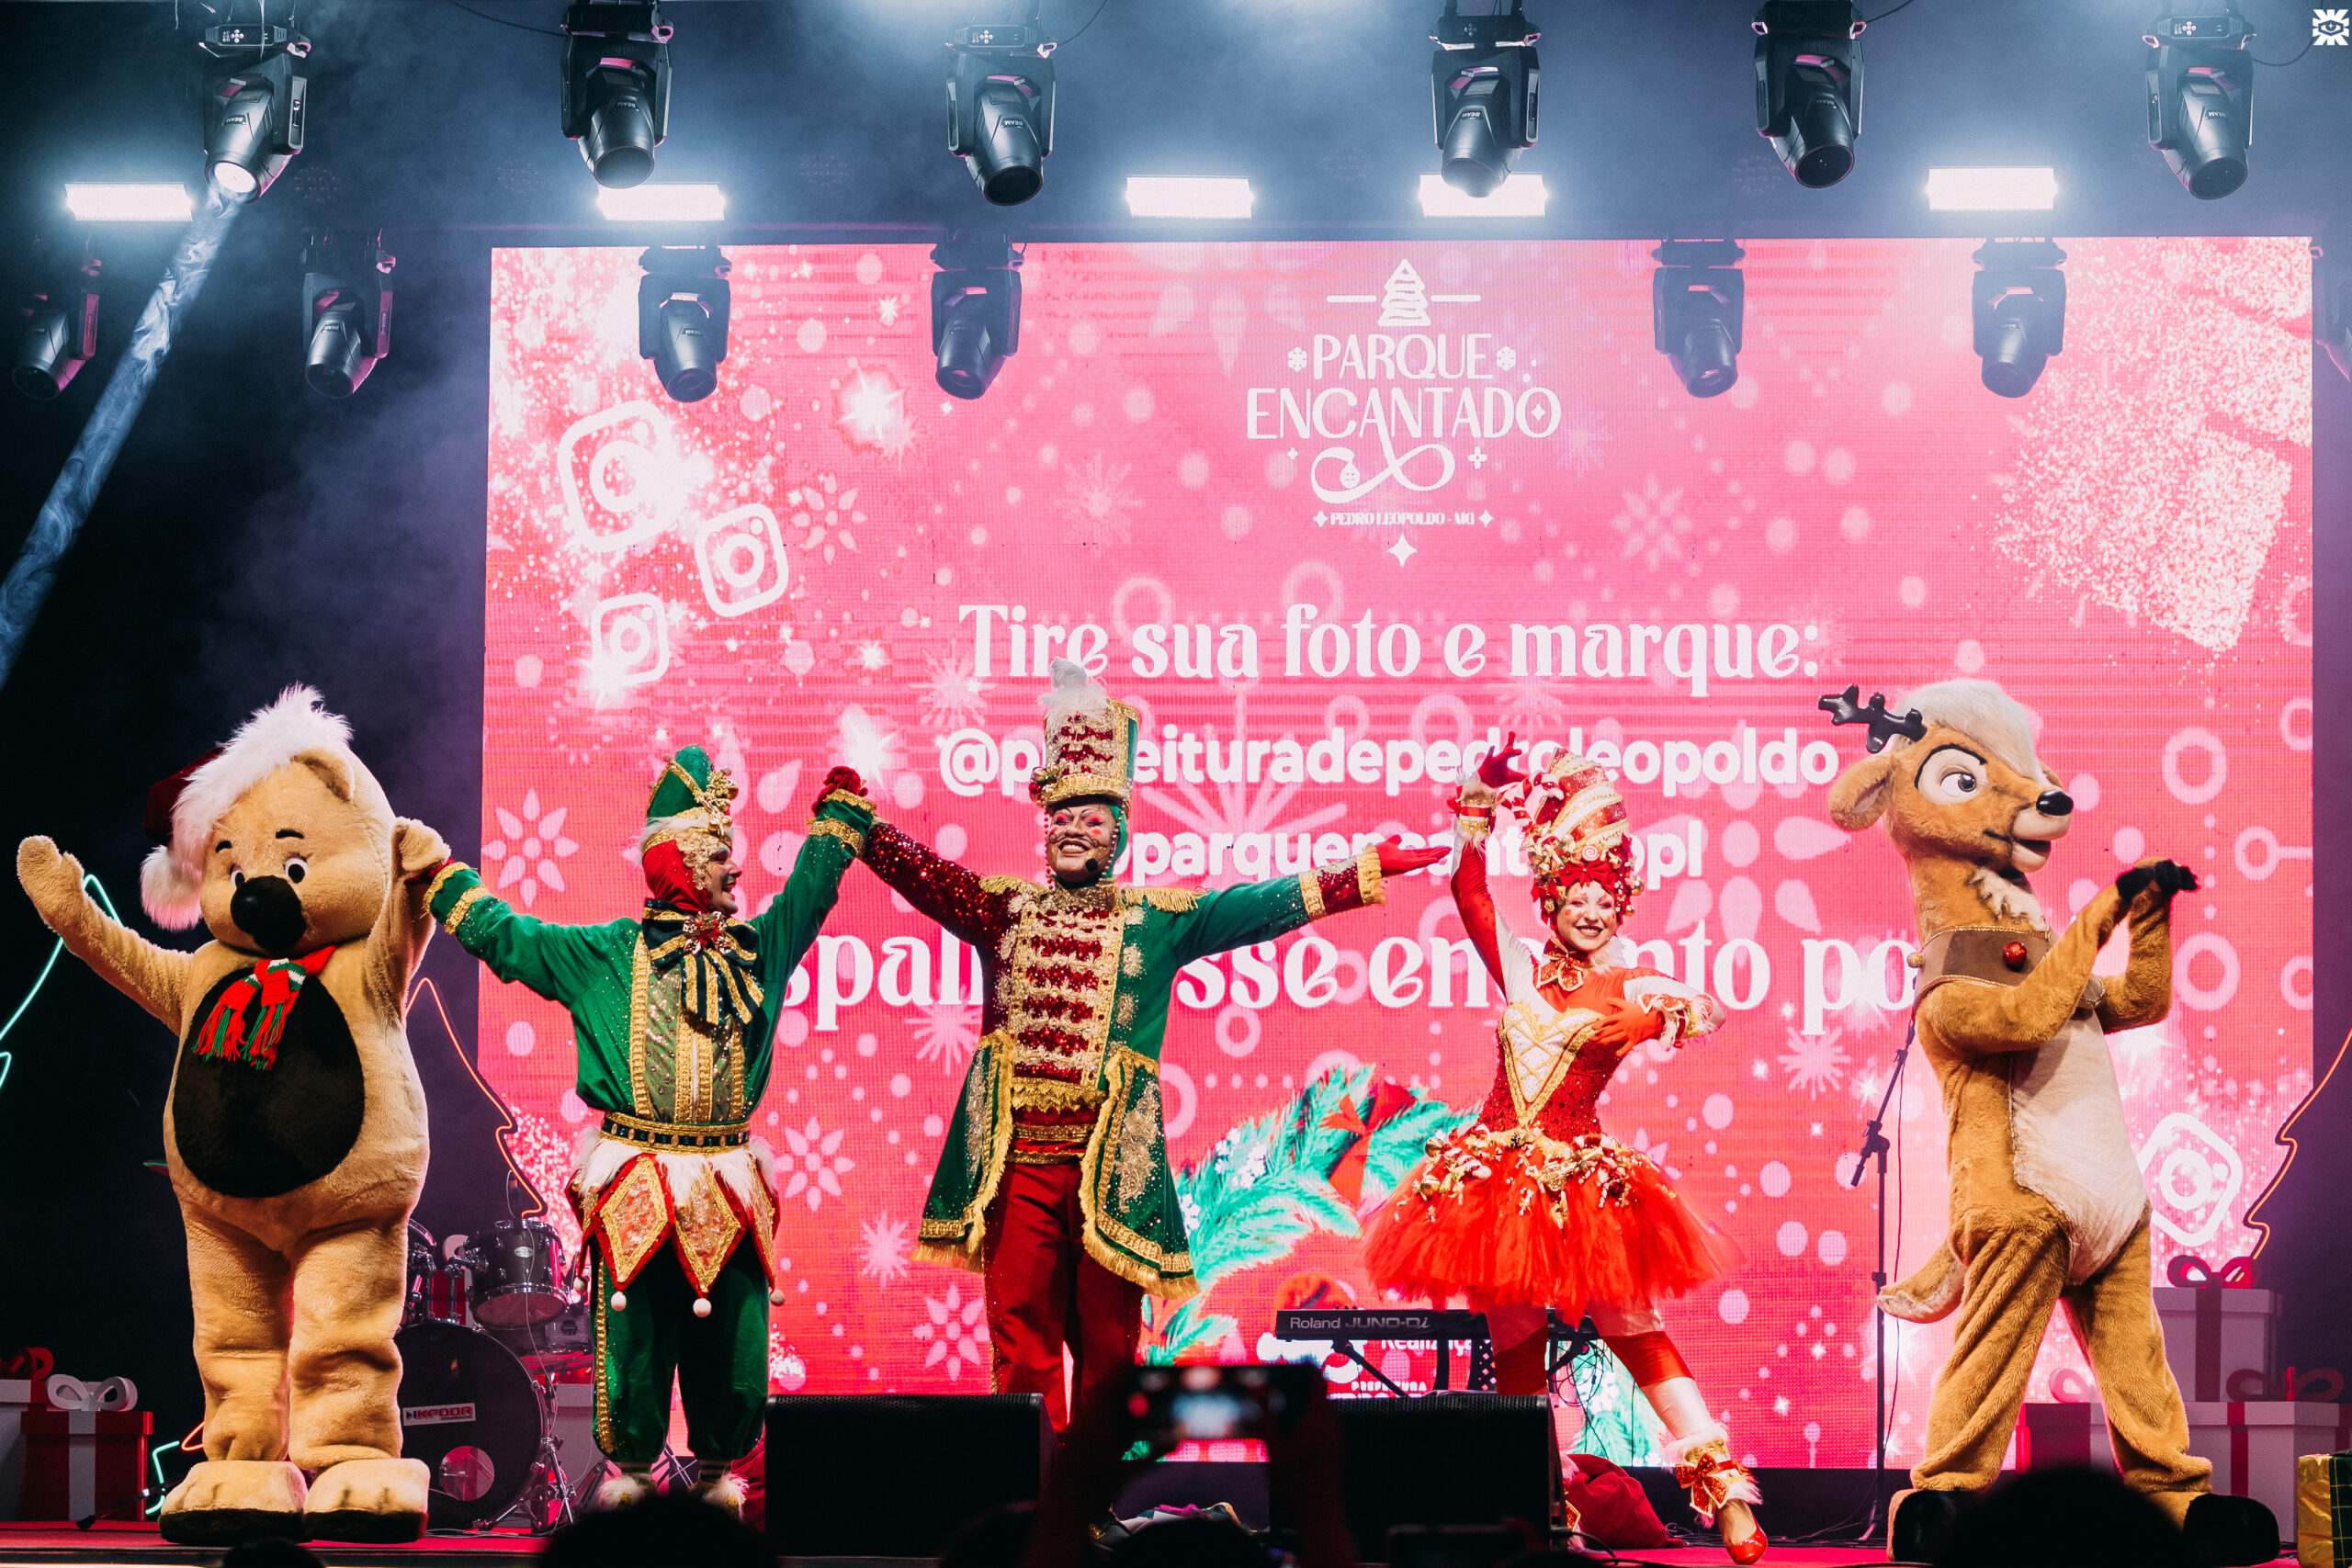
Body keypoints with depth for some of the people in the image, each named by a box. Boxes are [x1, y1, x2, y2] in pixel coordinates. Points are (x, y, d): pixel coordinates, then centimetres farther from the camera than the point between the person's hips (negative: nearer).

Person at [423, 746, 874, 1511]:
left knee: (731, 1340, 3)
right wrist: (436, 874, 12)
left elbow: (815, 881, 25)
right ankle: (629, 1470, 14)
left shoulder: (757, 948, 12)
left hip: (729, 1185, 3)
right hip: (637, 1182, -2)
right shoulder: (604, 955, 5)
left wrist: (841, 810, 26)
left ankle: (716, 1470, 18)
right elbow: (500, 933, 11)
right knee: (634, 1337, 0)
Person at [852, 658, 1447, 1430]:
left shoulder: (1154, 917, 8)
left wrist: (1362, 875, -5)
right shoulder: (1006, 909, 13)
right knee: (1022, 1331, -1)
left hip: (1109, 1163, -1)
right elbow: (912, 866, 9)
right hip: (1016, 1162, 1)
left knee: (1107, 1335, 3)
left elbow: (1258, 907, 2)